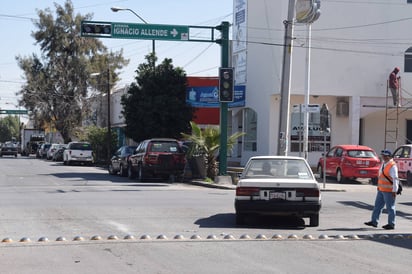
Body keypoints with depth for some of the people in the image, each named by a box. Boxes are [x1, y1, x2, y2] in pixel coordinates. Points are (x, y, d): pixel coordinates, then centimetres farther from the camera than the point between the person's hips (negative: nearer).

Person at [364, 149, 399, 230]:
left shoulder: (392, 166, -16)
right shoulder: (383, 164, 13)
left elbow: (395, 179, -18)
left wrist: (394, 191, -20)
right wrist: (379, 187, 20)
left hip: (389, 191, -9)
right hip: (381, 190, 9)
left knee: (390, 208, 0)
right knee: (377, 206, 11)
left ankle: (391, 224, 8)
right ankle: (374, 221, 17)